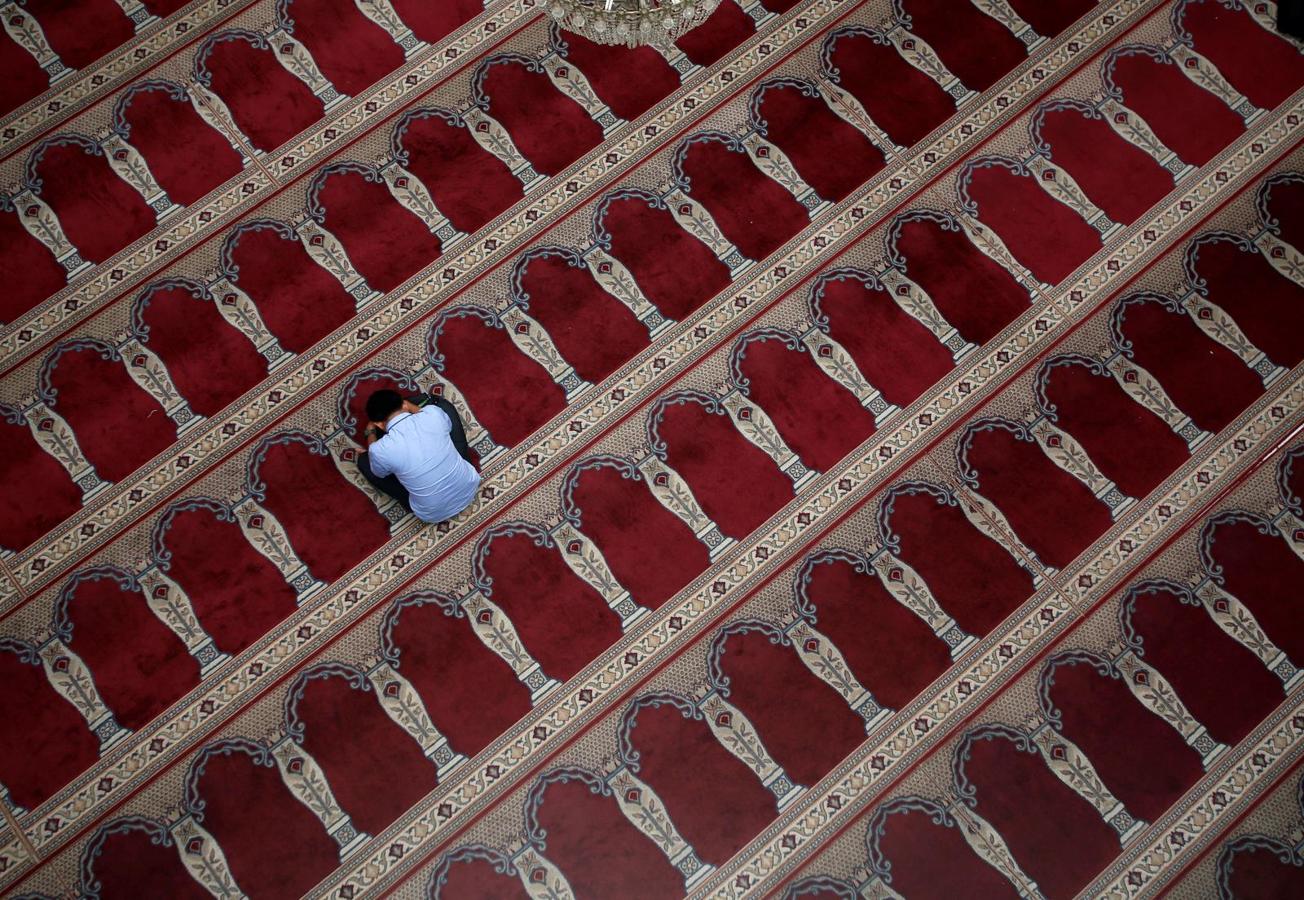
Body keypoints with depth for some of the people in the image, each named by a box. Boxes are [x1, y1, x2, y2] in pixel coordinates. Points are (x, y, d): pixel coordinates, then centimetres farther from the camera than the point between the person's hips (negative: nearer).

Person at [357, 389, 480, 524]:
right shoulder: (433, 413, -19)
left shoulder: (380, 449, -25)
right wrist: (411, 406, 19)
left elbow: (378, 473, 3)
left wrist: (371, 433, 16)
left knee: (363, 459, 9)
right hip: (469, 488, 2)